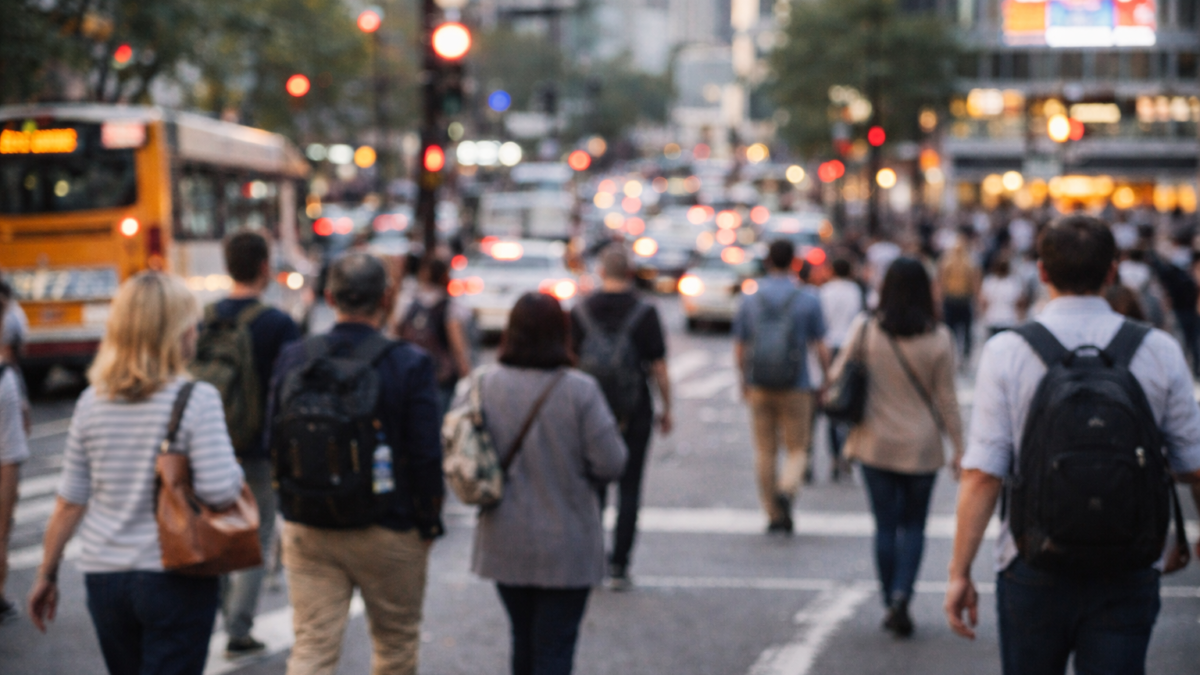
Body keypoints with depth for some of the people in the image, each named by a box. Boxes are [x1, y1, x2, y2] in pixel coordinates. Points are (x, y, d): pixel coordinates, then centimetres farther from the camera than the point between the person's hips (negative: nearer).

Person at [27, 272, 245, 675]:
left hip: (104, 578, 5)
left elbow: (69, 503, 4)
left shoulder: (93, 402, 1)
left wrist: (47, 575, 13)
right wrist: (235, 473, 3)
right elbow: (220, 491, -20)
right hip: (175, 580, -5)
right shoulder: (197, 399, -13)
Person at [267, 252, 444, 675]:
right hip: (388, 530, -3)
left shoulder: (292, 359, -2)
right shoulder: (409, 365, -13)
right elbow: (426, 455, -12)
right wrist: (429, 522, 1)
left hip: (307, 529, 3)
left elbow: (273, 445, 4)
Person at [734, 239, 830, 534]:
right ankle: (786, 489, -22)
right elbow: (821, 348, -4)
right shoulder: (808, 300, -5)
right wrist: (827, 381, 11)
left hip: (760, 388, 2)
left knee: (765, 452, 10)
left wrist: (745, 382, 21)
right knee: (797, 449, 7)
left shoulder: (750, 300, 1)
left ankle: (775, 516, 12)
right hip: (795, 387, -2)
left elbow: (739, 349, 6)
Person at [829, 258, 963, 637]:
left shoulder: (865, 329, -7)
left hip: (876, 445, 1)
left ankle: (891, 604, 13)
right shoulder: (938, 339, -10)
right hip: (921, 448, -1)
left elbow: (839, 376, 1)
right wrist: (958, 447, 3)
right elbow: (946, 399, -6)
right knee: (913, 526, 11)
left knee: (885, 525, 10)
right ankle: (901, 595, -8)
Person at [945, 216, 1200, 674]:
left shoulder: (1006, 352, -7)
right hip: (1127, 576, 0)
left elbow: (982, 475, -10)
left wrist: (960, 571, -4)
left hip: (1034, 571, 0)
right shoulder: (1159, 352, -2)